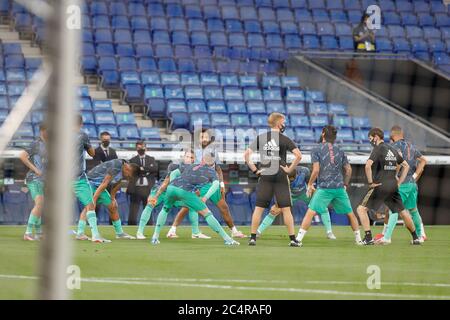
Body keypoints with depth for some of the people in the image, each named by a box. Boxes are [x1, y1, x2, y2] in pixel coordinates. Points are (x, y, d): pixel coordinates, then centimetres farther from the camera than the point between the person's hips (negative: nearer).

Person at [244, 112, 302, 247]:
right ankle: (293, 239, 0)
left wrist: (254, 169, 4)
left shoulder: (260, 138, 5)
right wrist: (290, 169, -5)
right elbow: (298, 155, -14)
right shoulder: (284, 139, -4)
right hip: (280, 177, -2)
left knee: (259, 208, 6)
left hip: (264, 177, 2)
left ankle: (253, 238, 3)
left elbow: (246, 154, 0)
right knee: (286, 209, 2)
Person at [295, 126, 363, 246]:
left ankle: (298, 239, -14)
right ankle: (358, 239, 20)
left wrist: (310, 184, 2)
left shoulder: (316, 150, 0)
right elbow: (348, 170, 12)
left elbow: (316, 170, -9)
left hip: (324, 188, -4)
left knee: (310, 212, -6)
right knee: (350, 213, 16)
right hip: (339, 188, 4)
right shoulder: (339, 151, 12)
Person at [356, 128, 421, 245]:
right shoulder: (392, 150, 15)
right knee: (403, 212, 17)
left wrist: (370, 182, -12)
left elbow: (368, 165, -22)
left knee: (361, 209, -2)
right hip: (393, 186, 7)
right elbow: (406, 166, 22)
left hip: (380, 186, -7)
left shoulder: (378, 149, -7)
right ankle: (415, 238, 20)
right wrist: (399, 182, 18)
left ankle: (368, 237, -12)